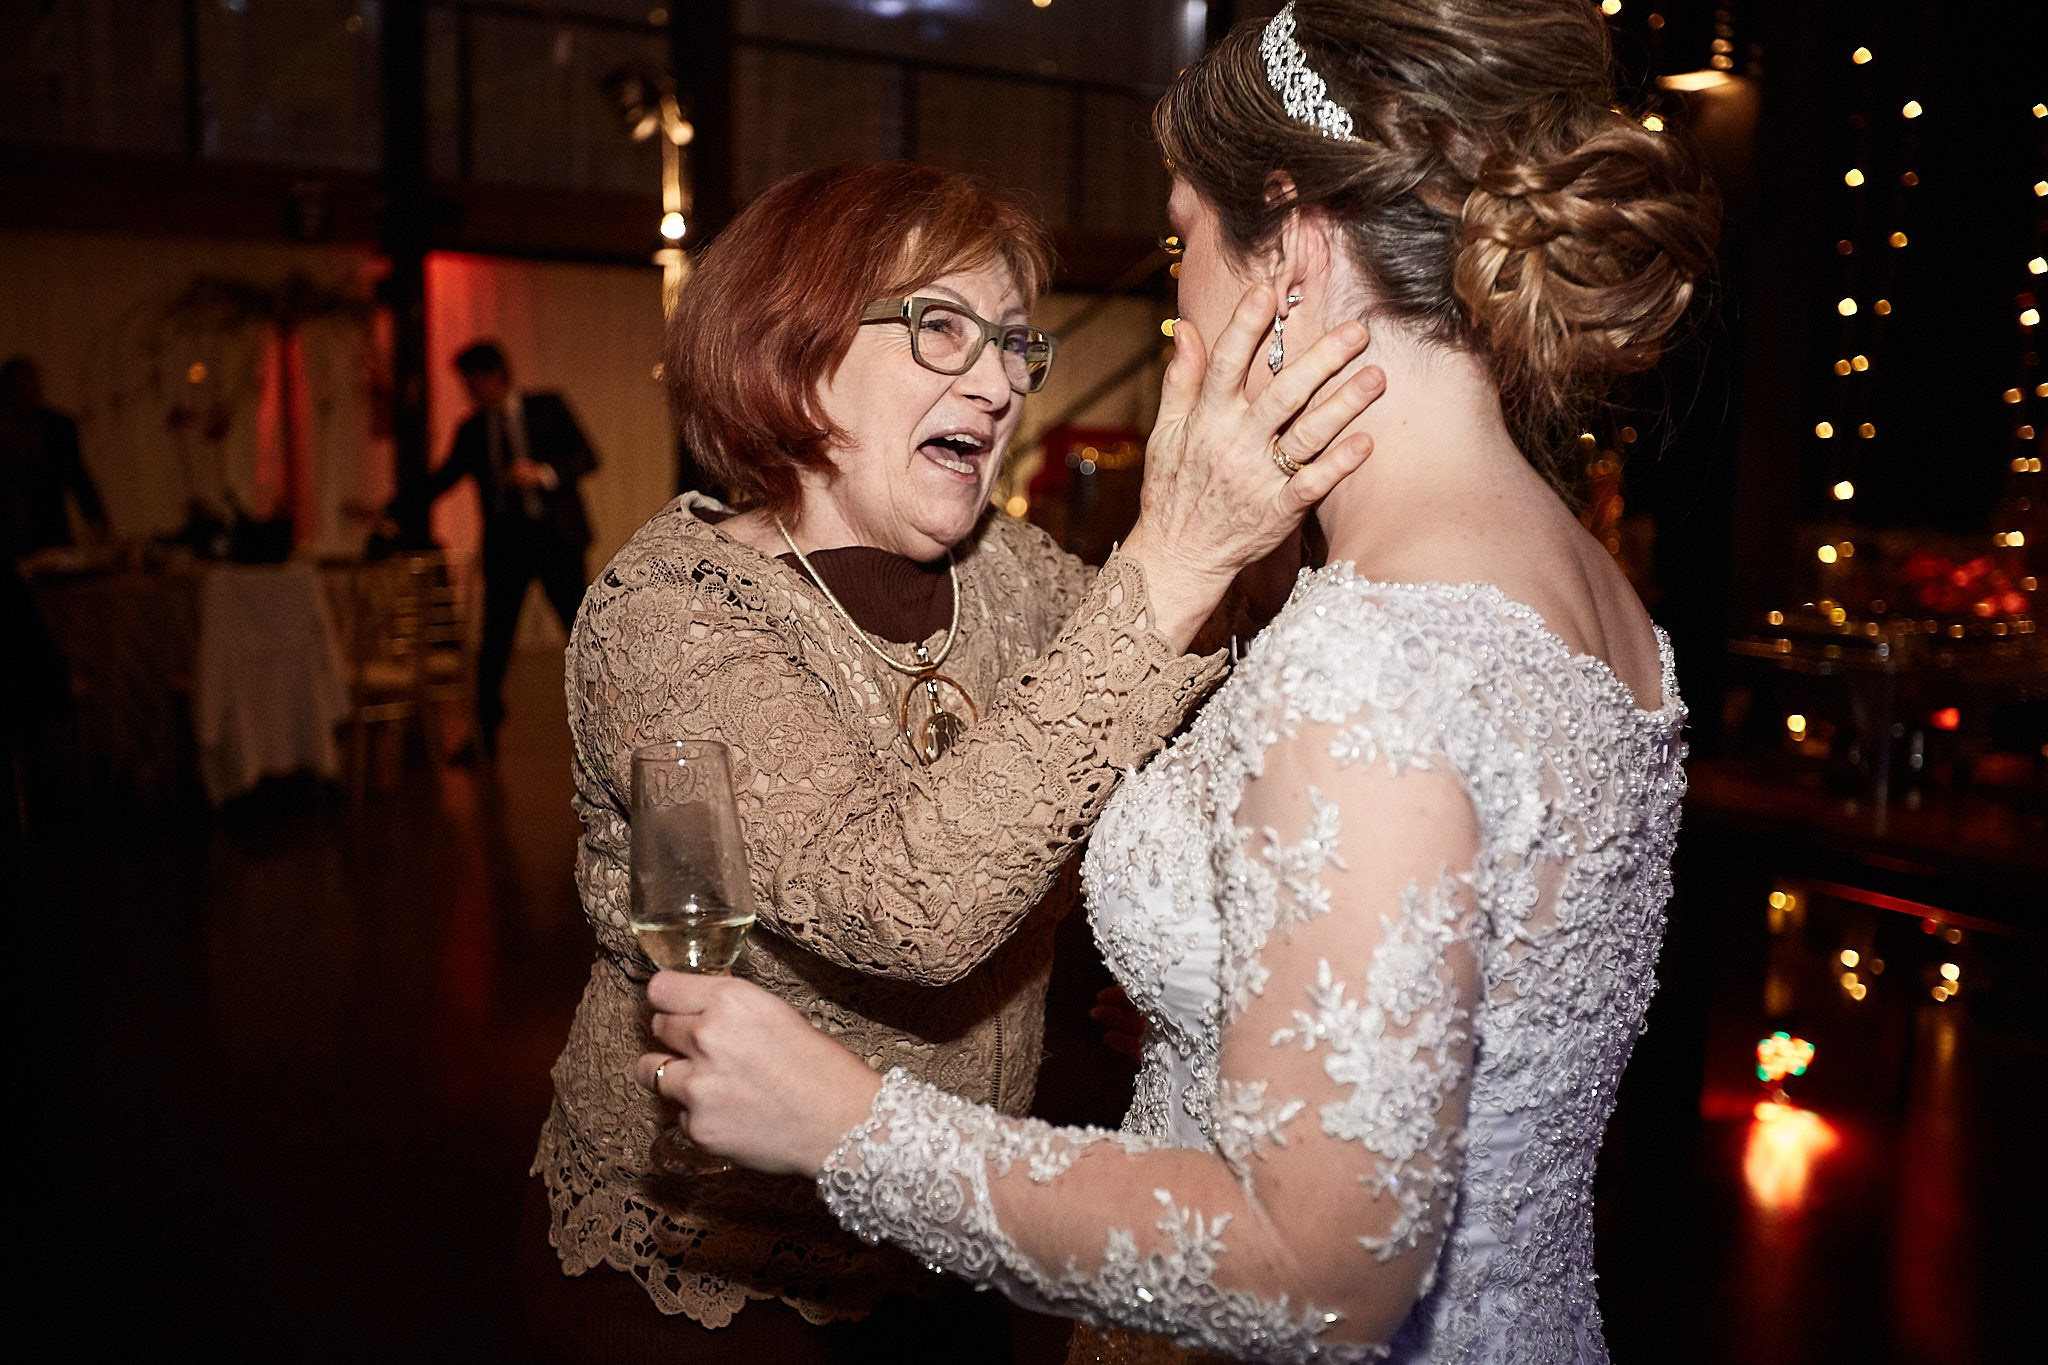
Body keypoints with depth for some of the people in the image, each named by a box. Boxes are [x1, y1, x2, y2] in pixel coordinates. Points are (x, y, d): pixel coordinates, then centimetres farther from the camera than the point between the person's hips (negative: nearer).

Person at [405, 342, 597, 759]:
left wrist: (544, 474, -16)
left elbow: (587, 456, -1)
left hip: (555, 536, -2)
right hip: (505, 542, 3)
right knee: (494, 640, 0)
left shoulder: (548, 408, 4)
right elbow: (440, 480, 13)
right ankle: (485, 735, 10)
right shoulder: (471, 429, 12)